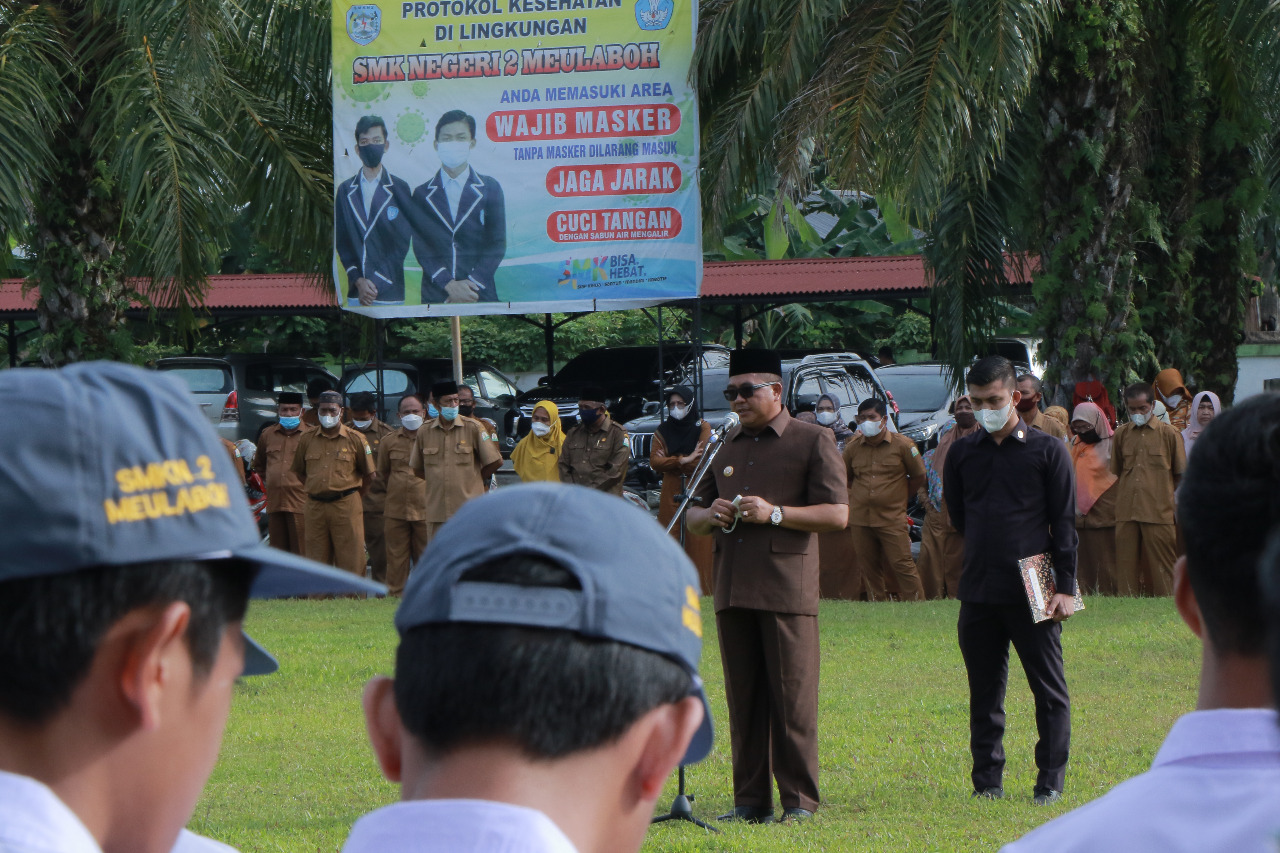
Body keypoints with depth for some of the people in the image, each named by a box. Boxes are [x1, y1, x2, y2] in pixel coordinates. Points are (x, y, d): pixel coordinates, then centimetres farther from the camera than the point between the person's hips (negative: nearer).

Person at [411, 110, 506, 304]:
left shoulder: (490, 189, 10)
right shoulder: (422, 194, 10)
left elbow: (497, 244, 3)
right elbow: (421, 247, 1)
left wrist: (472, 284, -10)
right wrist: (449, 285, -12)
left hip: (481, 294, 0)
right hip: (436, 294, 0)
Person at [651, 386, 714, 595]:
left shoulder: (702, 427, 5)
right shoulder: (663, 430, 11)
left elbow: (701, 461, -6)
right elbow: (654, 461, -2)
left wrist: (669, 462, -6)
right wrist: (683, 460, -14)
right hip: (671, 494, 2)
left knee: (698, 540, -6)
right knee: (671, 539, -5)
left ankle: (701, 587, -4)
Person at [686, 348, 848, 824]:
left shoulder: (812, 442, 2)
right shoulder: (725, 448, 20)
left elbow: (837, 514, -5)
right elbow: (693, 517, 25)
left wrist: (775, 513, -14)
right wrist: (710, 515, 1)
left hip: (788, 592, -6)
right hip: (733, 590, 6)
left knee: (792, 699, -5)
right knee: (743, 699, 5)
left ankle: (800, 799, 0)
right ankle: (751, 800, 9)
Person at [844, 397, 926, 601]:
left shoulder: (902, 445, -1)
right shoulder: (853, 448, 8)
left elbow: (919, 477, 9)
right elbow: (846, 478, 24)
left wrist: (896, 495, 9)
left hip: (892, 518, -4)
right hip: (860, 519, 4)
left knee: (901, 564, -7)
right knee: (869, 567, 5)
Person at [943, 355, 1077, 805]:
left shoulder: (1047, 450, 1)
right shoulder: (962, 453, 10)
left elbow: (1064, 523, 0)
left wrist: (1065, 586, -6)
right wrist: (985, 552, 11)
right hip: (978, 593, 3)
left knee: (1049, 690, -1)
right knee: (984, 692, 7)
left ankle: (1050, 782, 5)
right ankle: (987, 781, 13)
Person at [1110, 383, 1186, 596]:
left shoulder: (1168, 434, 2)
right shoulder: (1121, 435, 12)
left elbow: (1180, 474, 9)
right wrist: (1123, 496, 13)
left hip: (1158, 513, -3)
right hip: (1126, 512, 3)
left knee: (1161, 564, -2)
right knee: (1125, 564, 3)